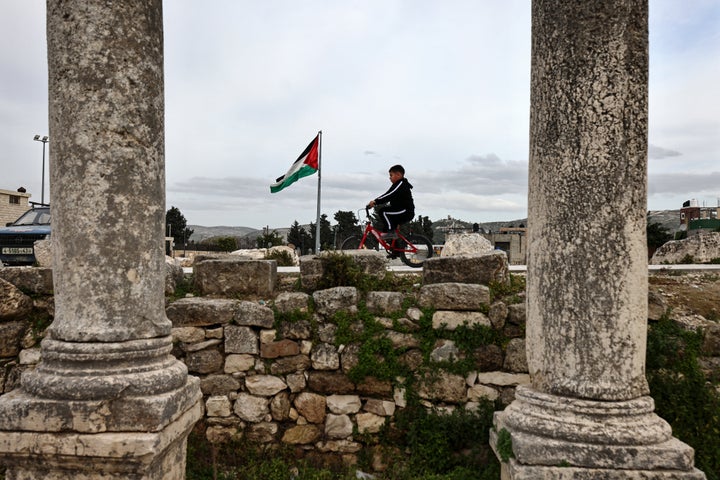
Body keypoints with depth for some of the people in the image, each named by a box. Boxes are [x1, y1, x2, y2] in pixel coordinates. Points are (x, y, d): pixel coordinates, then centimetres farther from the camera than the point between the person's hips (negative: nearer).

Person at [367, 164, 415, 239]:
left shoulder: (401, 184, -13)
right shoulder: (399, 184, 20)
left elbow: (389, 195, -23)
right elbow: (388, 196, 17)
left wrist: (375, 201, -26)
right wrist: (375, 202, 7)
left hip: (406, 212, -11)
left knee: (383, 212, -18)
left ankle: (390, 231, -18)